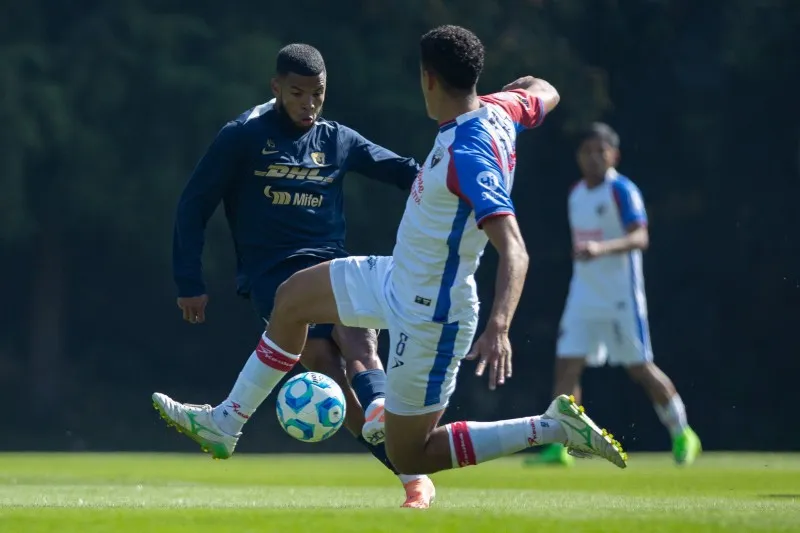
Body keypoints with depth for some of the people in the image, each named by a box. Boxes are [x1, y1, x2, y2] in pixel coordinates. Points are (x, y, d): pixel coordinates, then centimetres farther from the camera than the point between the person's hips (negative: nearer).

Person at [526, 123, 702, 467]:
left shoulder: (622, 191, -12)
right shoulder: (577, 194, 10)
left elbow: (640, 238, -25)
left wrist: (601, 249, -41)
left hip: (620, 298, -6)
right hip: (583, 296, 6)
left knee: (640, 368, 2)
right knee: (566, 366, -5)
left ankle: (681, 433, 20)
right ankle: (558, 445, -5)